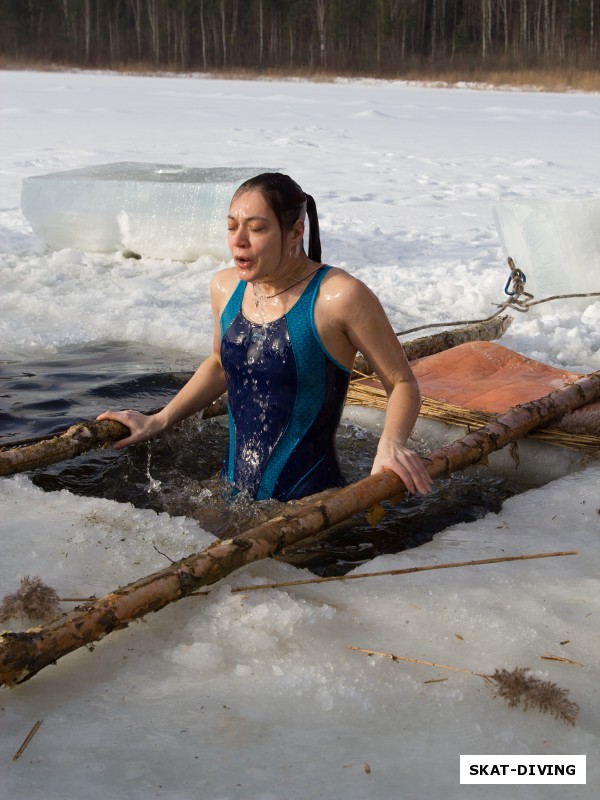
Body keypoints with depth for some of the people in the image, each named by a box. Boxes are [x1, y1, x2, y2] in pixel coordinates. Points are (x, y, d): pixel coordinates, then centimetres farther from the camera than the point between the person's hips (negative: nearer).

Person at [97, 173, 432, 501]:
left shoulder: (339, 296, -17)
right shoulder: (225, 288, 3)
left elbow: (402, 383, -9)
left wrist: (391, 444, -28)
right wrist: (158, 422, 18)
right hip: (232, 494, 6)